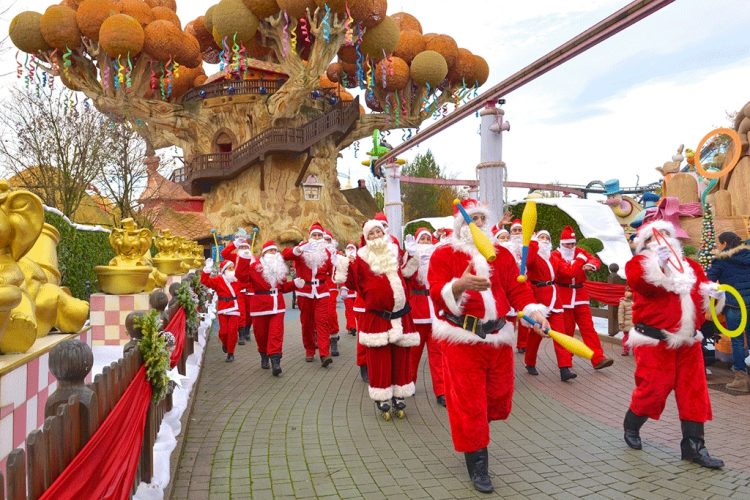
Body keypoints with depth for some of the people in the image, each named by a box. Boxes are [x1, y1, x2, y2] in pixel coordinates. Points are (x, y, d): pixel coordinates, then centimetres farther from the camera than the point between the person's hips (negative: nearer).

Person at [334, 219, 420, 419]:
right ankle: (382, 400, 13)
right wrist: (344, 267, -15)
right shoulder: (362, 257, -1)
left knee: (400, 357, 9)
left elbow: (405, 275, 28)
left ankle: (398, 396, 23)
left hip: (400, 314, 4)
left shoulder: (394, 252, 12)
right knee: (379, 359, 0)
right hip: (376, 316, -4)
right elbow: (353, 283, -3)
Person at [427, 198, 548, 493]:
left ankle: (472, 429, 45)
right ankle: (477, 464, 19)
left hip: (498, 336, 5)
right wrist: (459, 285, -36)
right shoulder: (444, 254, -5)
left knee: (499, 399, 15)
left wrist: (533, 311, -17)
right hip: (461, 339, -5)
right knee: (469, 403, 2)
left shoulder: (502, 254, 9)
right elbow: (437, 295, -16)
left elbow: (518, 288, 2)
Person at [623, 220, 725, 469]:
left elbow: (703, 286, 16)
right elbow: (637, 281, -26)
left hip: (688, 341, 6)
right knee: (654, 388, -3)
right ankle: (631, 427, 24)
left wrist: (713, 292, -5)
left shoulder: (690, 265, 13)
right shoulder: (640, 263, -6)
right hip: (655, 341, -6)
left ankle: (693, 445, 18)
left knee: (694, 391, 7)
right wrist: (658, 264, -38)